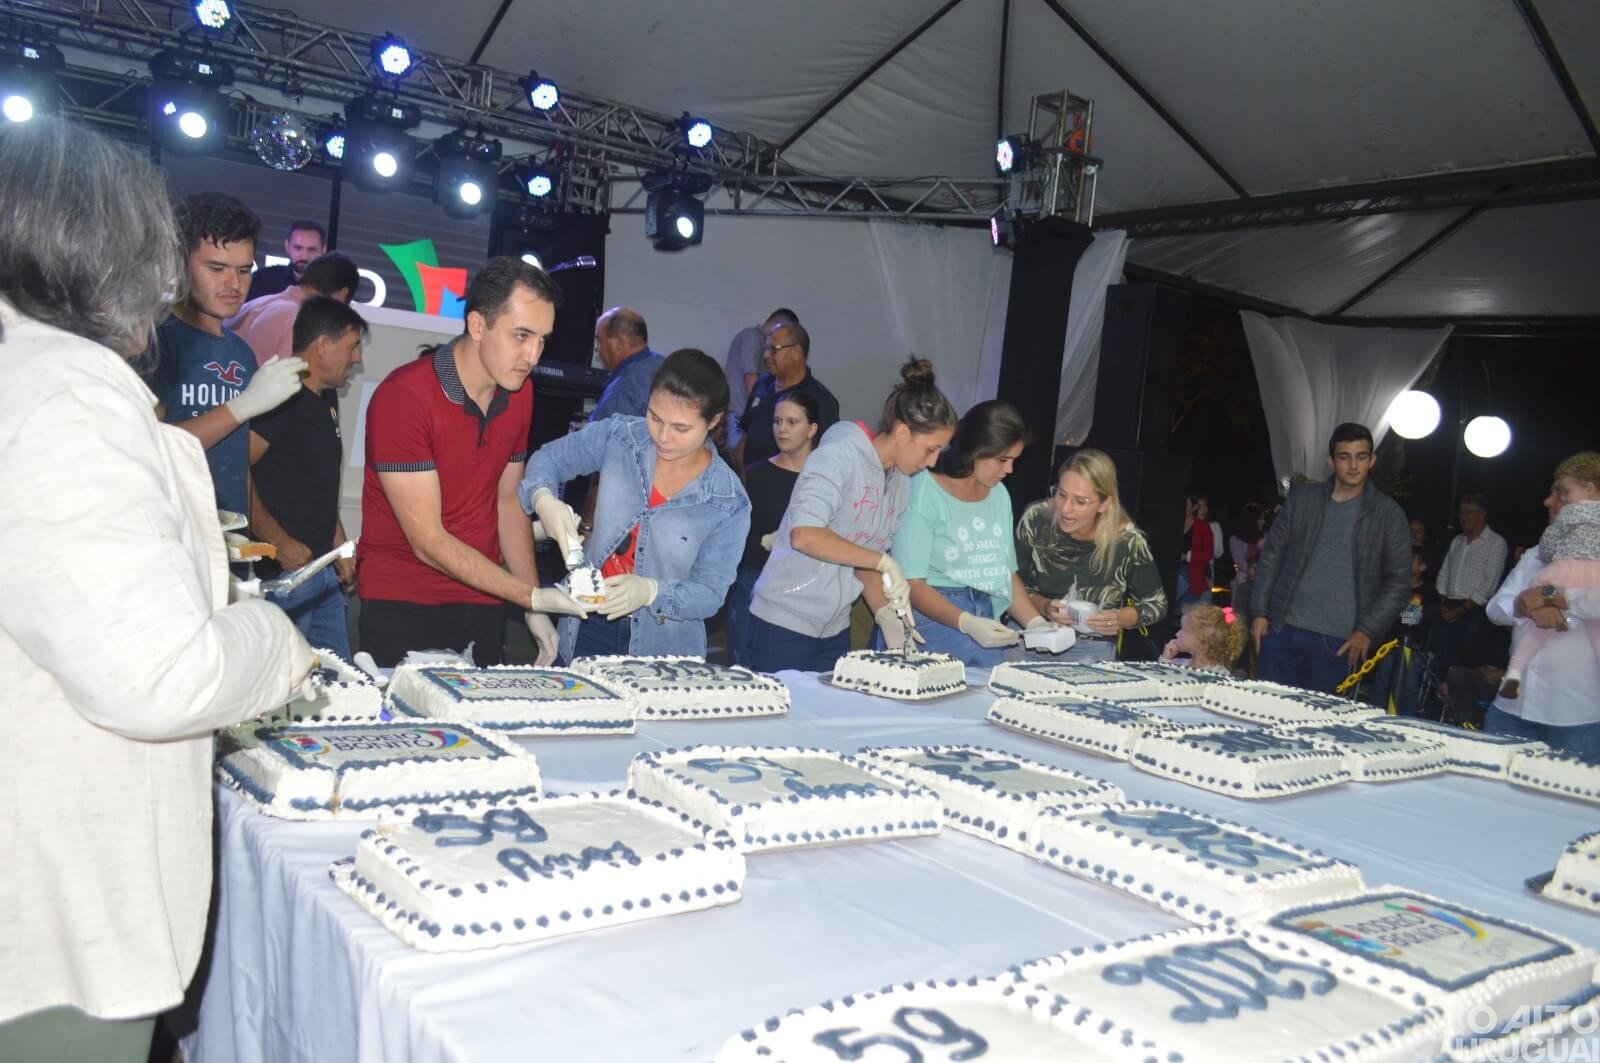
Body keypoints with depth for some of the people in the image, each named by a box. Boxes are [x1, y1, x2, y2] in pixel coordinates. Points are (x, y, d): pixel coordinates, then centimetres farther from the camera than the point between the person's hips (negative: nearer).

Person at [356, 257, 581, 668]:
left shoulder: (519, 392, 2)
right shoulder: (403, 397, -18)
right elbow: (428, 542, -19)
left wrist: (535, 611, 3)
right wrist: (532, 596, -22)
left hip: (482, 604, 5)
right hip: (400, 604, -5)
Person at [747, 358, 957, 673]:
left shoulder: (901, 483, 8)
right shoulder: (839, 455, -15)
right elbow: (804, 535, -28)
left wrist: (885, 614, -1)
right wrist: (884, 562, -26)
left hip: (835, 629, 7)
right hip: (785, 624, -7)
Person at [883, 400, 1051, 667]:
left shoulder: (999, 495, 13)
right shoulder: (924, 492, -9)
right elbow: (910, 583, -13)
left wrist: (1036, 623, 2)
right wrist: (967, 623, -23)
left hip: (987, 632, 6)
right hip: (934, 623, -6)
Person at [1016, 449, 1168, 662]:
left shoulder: (1128, 541, -15)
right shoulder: (1036, 519, -13)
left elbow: (1156, 604, 1)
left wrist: (1119, 619, -17)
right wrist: (1043, 606, -18)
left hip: (1092, 650, 0)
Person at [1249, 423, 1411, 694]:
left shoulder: (1388, 514, 2)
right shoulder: (1302, 498, 7)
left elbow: (1399, 581, 3)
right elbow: (1272, 555, 9)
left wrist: (1367, 630, -5)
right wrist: (1259, 612, 2)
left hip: (1336, 641, -2)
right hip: (1281, 630, 2)